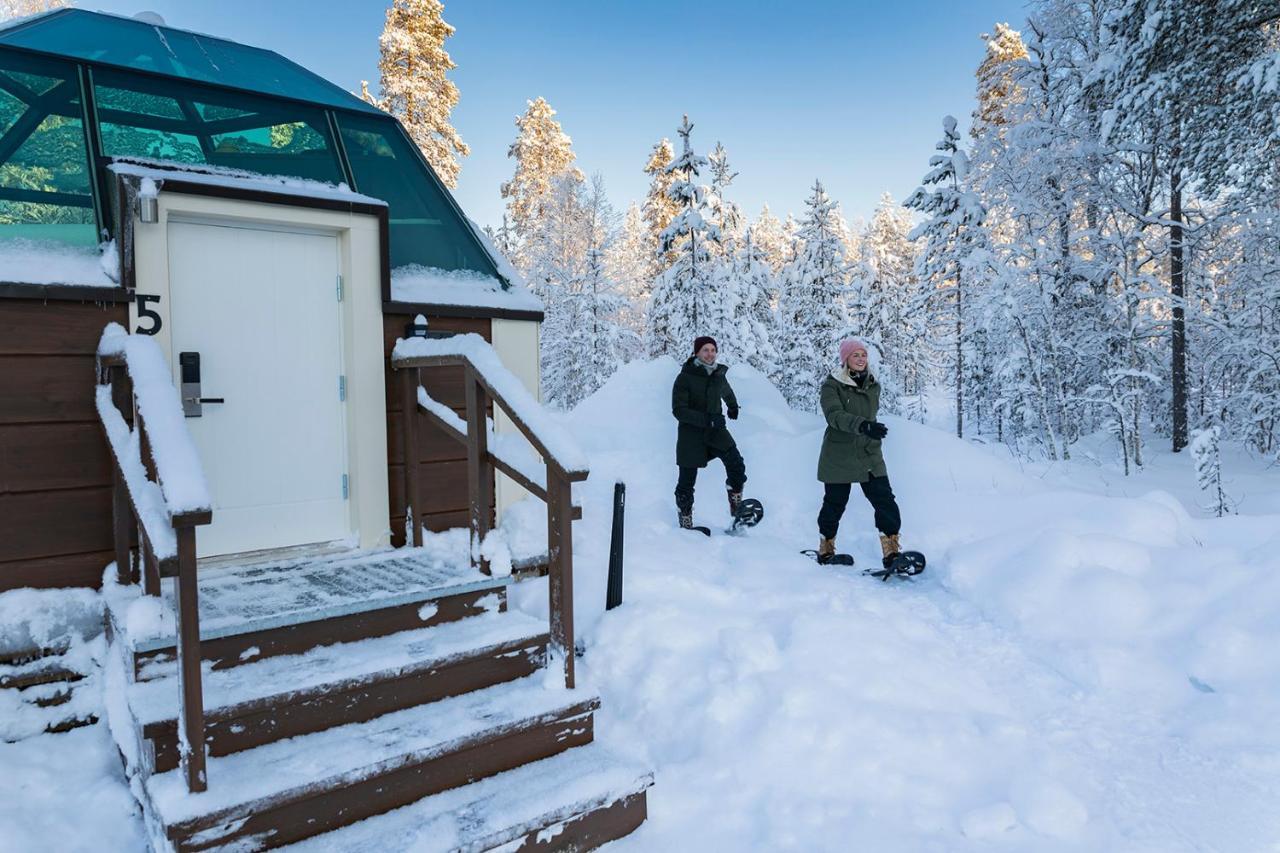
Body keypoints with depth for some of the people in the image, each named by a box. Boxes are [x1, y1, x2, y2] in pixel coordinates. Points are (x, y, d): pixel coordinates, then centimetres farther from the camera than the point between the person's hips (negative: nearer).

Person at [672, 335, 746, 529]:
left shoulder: (719, 375, 4)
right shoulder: (685, 377, -11)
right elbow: (679, 410, -17)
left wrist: (733, 407, 44)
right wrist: (707, 419, -26)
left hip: (715, 431, 4)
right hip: (691, 433, -3)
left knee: (736, 464, -18)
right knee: (687, 480, 2)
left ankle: (736, 507, -6)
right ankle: (685, 522, 18)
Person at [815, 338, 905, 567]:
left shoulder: (873, 385, 9)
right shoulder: (831, 385, -8)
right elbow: (834, 415, -25)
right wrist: (863, 425, -38)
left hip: (869, 456, 4)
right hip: (838, 457, -4)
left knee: (885, 501, -7)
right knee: (835, 503, 7)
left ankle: (891, 551, -1)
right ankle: (826, 548, 28)